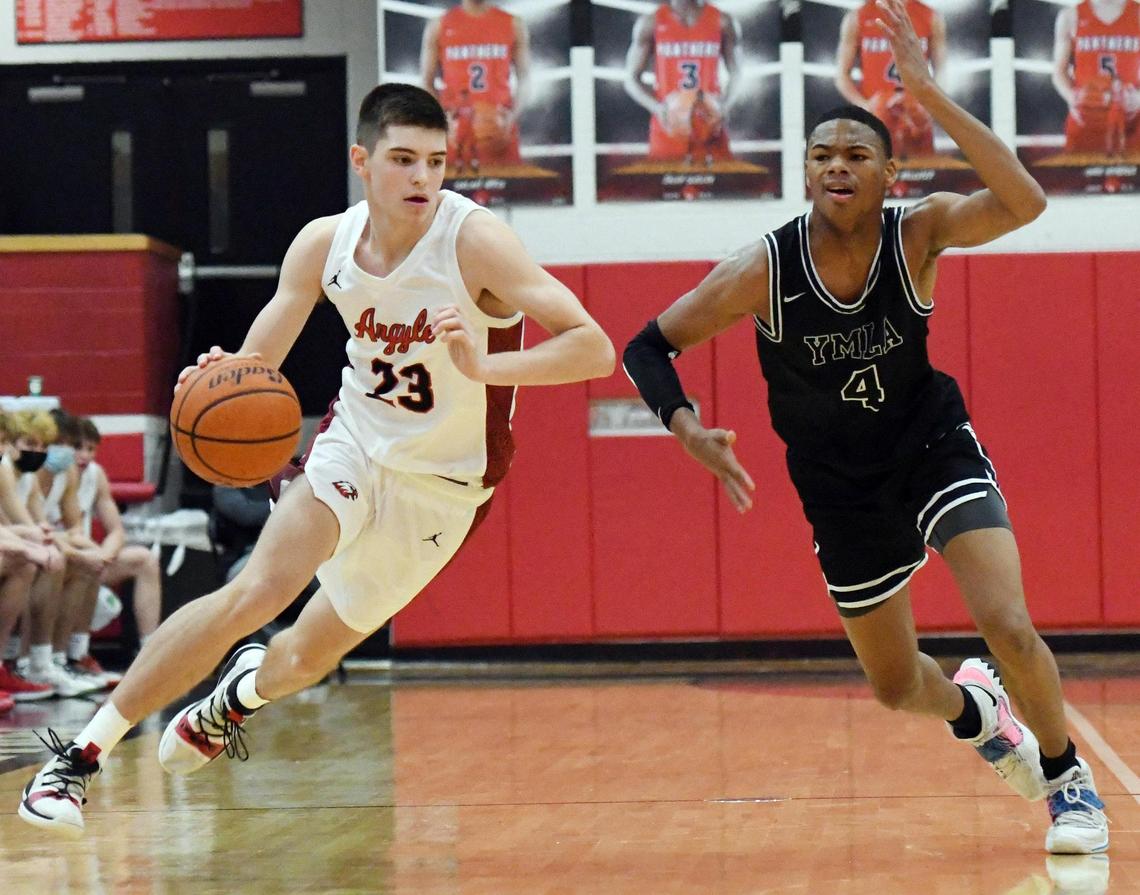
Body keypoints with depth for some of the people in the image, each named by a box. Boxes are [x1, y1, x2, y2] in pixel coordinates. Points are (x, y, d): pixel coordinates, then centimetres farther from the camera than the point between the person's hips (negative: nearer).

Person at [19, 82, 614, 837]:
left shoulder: (475, 241, -25)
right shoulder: (325, 244, -11)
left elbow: (595, 349, -31)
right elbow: (255, 366, -2)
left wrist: (484, 367, -47)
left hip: (441, 487, -2)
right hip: (356, 442, 2)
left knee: (307, 657, 9)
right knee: (257, 590, -23)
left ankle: (241, 694, 48)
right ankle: (81, 754, -14)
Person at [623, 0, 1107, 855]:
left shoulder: (918, 233, -21)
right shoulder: (763, 271, -21)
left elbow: (1023, 202, -40)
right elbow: (648, 348, -12)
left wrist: (930, 94, -45)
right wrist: (689, 430, -31)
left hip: (935, 449, -1)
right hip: (842, 488, 1)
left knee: (1010, 626, -21)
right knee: (895, 684, 12)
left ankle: (1068, 779, 7)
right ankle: (971, 708, 50)